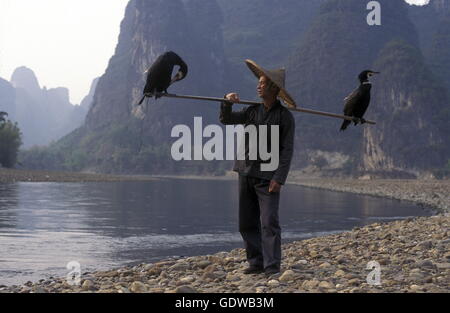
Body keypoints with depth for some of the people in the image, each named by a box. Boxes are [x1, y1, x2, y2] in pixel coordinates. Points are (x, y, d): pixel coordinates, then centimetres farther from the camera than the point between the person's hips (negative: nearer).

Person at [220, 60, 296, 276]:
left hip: (267, 176, -6)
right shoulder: (253, 111, 11)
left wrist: (279, 178, -16)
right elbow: (226, 120, 12)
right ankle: (256, 262, 16)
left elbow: (287, 150, -8)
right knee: (247, 223, 8)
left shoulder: (284, 116, -5)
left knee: (269, 222, -10)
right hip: (246, 173, 6)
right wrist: (227, 103, -7)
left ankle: (272, 266, -7)